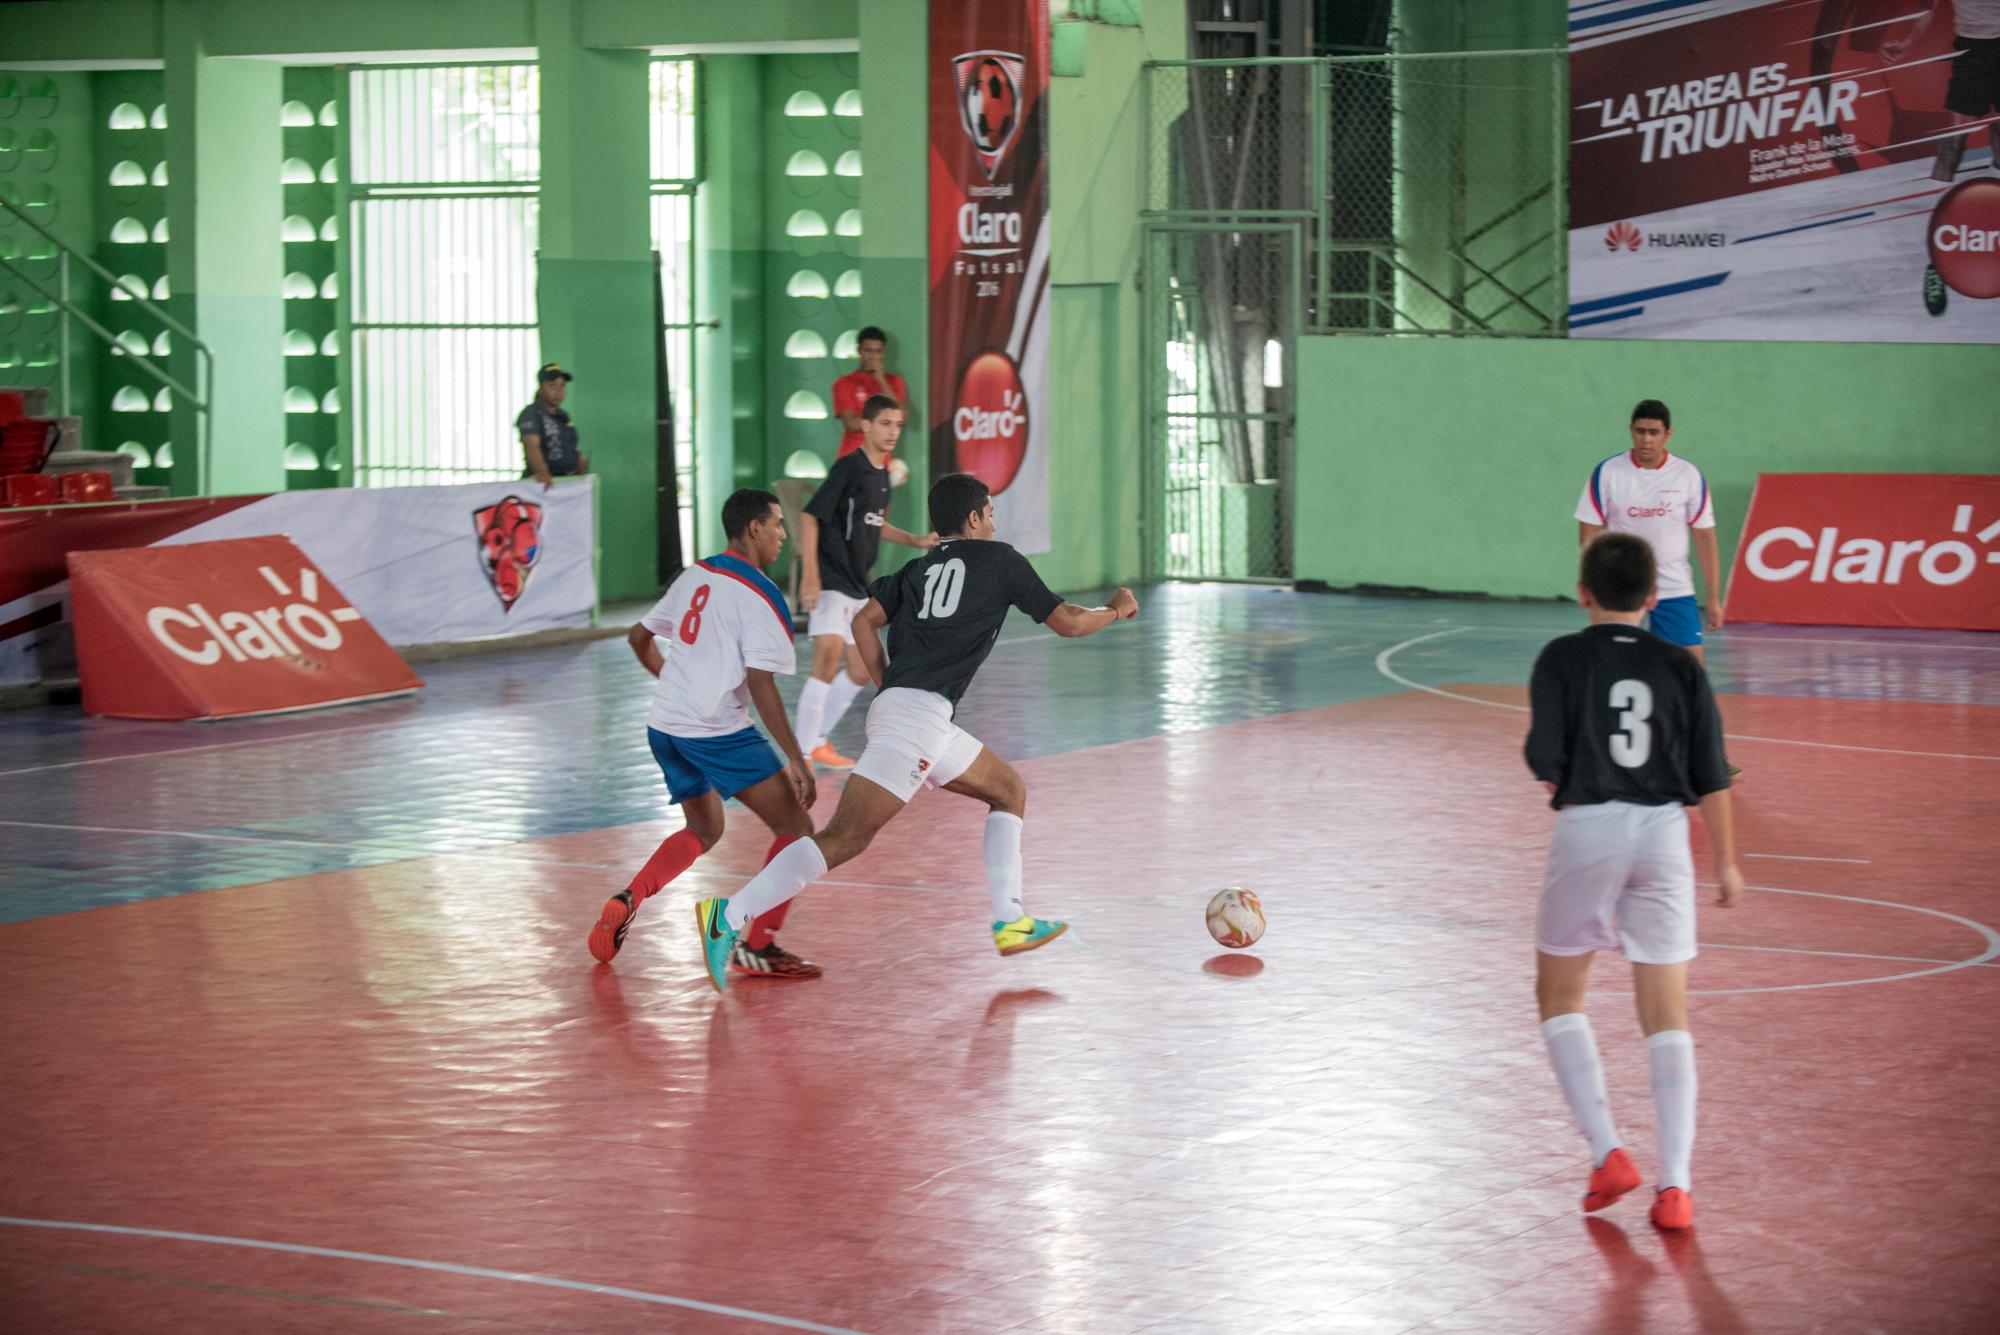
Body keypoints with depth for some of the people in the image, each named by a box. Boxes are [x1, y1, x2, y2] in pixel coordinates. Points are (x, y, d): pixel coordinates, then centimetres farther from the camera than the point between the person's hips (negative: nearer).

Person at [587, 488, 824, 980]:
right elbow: (761, 686, -18)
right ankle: (757, 947, -5)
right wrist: (796, 761, -17)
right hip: (717, 732, -8)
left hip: (664, 727, 8)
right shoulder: (760, 596, -11)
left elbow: (639, 637, 22)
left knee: (703, 830, 26)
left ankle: (628, 899, 6)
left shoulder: (694, 576, 11)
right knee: (796, 829, -1)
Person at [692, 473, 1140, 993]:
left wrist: (888, 688, 15)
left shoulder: (919, 568, 23)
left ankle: (1009, 921, 13)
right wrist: (1116, 610, 28)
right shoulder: (999, 560, 8)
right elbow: (1067, 622, 10)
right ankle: (730, 916, -21)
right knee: (846, 838, -14)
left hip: (898, 706, 9)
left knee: (1010, 790, 21)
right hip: (921, 712, -9)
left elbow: (865, 622, 10)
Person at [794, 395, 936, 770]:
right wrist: (810, 574, -25)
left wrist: (916, 540, 17)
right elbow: (810, 516, -18)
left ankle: (819, 740, 28)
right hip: (830, 580, -9)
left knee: (861, 672, 14)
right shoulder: (848, 468, -14)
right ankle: (804, 754, -15)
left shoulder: (881, 474, 12)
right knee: (828, 662, -20)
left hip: (857, 586, 9)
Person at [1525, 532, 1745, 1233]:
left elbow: (1545, 760, -12)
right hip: (1663, 832, 2)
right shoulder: (1681, 667, 5)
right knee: (1666, 1014, 5)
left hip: (1587, 829, -2)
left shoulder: (1562, 659, -2)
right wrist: (1726, 861, 14)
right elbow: (1711, 778, 4)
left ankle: (1607, 1150, 2)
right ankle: (1675, 1183, -2)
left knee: (1559, 995, 15)